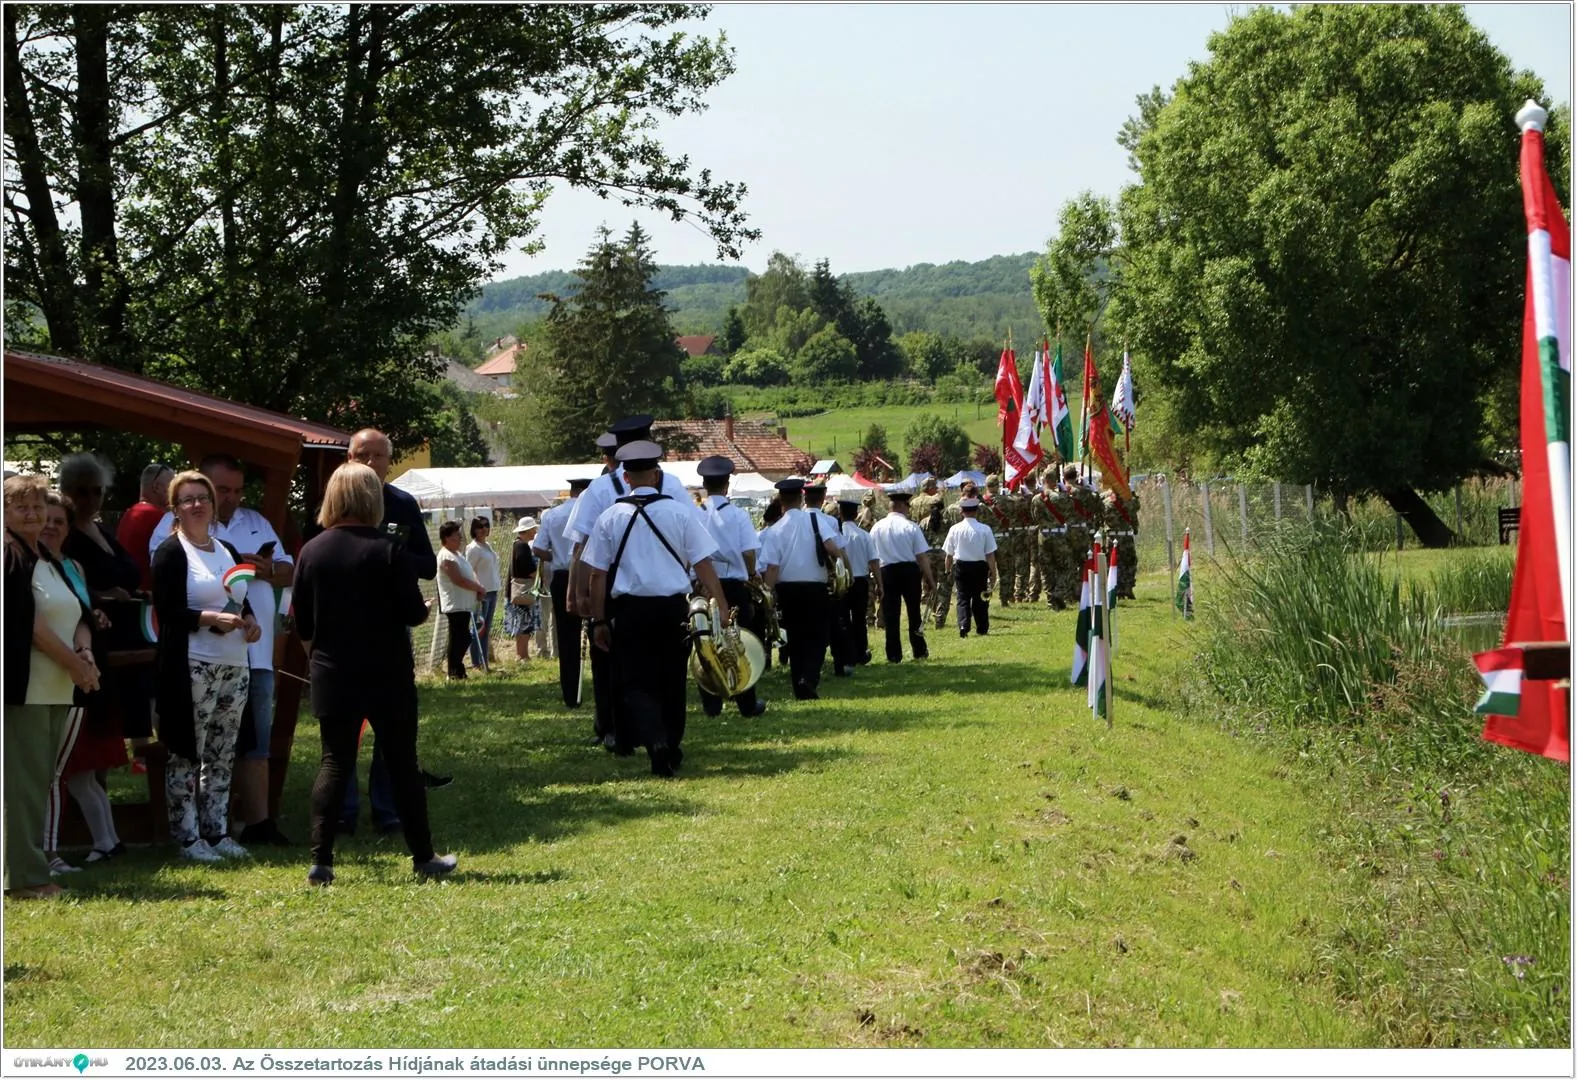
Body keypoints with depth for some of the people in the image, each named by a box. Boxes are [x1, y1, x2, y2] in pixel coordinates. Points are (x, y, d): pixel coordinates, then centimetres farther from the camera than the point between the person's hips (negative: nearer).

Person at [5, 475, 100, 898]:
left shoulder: (50, 561, 19)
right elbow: (26, 621, -15)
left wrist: (86, 651, -4)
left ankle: (31, 872, 14)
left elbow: (80, 613, 16)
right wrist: (72, 663, -14)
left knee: (40, 781, 9)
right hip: (24, 688, -8)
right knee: (24, 783, -8)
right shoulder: (8, 558, -7)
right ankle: (25, 878, -6)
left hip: (58, 690, 8)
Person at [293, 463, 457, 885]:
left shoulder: (311, 551, 0)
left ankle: (321, 860, 0)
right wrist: (424, 608, 12)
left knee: (335, 763, 7)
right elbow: (413, 613, -11)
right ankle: (424, 857, 12)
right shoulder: (388, 551, -11)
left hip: (332, 676, 3)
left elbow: (302, 623, 5)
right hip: (388, 676, -3)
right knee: (402, 763, 6)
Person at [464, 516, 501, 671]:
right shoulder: (473, 548, -9)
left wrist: (496, 592, 15)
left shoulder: (488, 546, 14)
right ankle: (476, 663, -2)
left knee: (487, 629, 10)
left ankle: (484, 663, 14)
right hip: (481, 593, -8)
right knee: (479, 628, -5)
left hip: (492, 591, 8)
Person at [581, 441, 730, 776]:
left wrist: (599, 621, 7)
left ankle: (655, 742, -21)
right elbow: (702, 563, -4)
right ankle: (671, 748, 27)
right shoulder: (680, 512, -3)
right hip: (673, 607, 1)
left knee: (636, 682, 3)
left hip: (629, 608, -1)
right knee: (672, 679, 16)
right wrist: (721, 606, 1)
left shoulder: (610, 517, -1)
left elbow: (597, 574, 0)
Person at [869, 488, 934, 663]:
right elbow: (922, 556, -8)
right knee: (914, 611, 14)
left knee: (890, 615, 5)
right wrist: (930, 580, -2)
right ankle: (919, 651, 22)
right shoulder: (911, 527, -8)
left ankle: (894, 655, 4)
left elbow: (872, 558, 4)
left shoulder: (877, 528, 0)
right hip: (910, 570, -1)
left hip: (887, 571, 1)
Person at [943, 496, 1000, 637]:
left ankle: (963, 626, -12)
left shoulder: (955, 529, -6)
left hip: (961, 566, 0)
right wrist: (993, 572, 2)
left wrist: (948, 570, 16)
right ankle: (982, 629, 19)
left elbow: (949, 554, 2)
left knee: (963, 598, 6)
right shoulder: (985, 529, -10)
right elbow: (990, 554, -7)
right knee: (979, 598, 12)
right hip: (979, 567, 0)